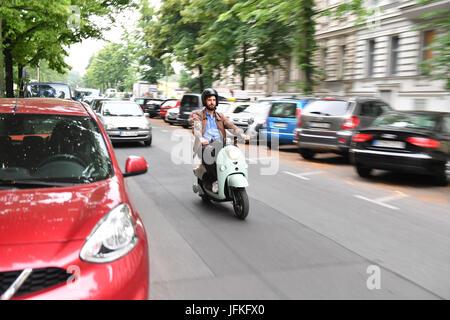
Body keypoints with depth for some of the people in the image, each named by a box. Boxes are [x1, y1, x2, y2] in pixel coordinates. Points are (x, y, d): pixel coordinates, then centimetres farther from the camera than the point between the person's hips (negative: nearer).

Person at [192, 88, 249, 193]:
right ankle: (214, 181, -27)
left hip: (220, 145, 3)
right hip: (205, 145, -3)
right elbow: (196, 128, -8)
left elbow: (231, 126, 8)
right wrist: (200, 138, -31)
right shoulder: (198, 115, 13)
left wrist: (242, 134, -13)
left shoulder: (220, 116, 24)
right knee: (209, 153, -38)